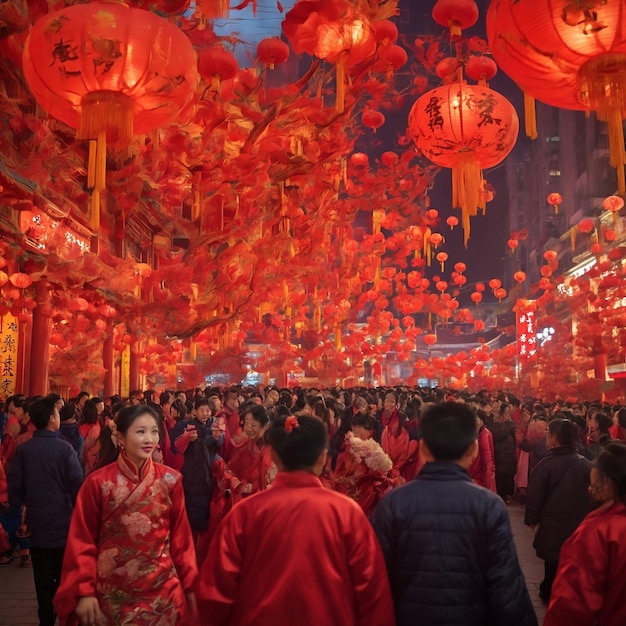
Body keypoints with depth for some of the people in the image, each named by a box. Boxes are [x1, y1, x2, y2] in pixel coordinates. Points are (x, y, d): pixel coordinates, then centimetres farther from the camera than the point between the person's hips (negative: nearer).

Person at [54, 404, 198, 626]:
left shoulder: (170, 480, -4)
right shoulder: (98, 482, -10)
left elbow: (180, 537, 1)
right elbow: (82, 541, -5)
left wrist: (189, 586, 2)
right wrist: (84, 591, -9)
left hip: (162, 592, 1)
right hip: (111, 594, -1)